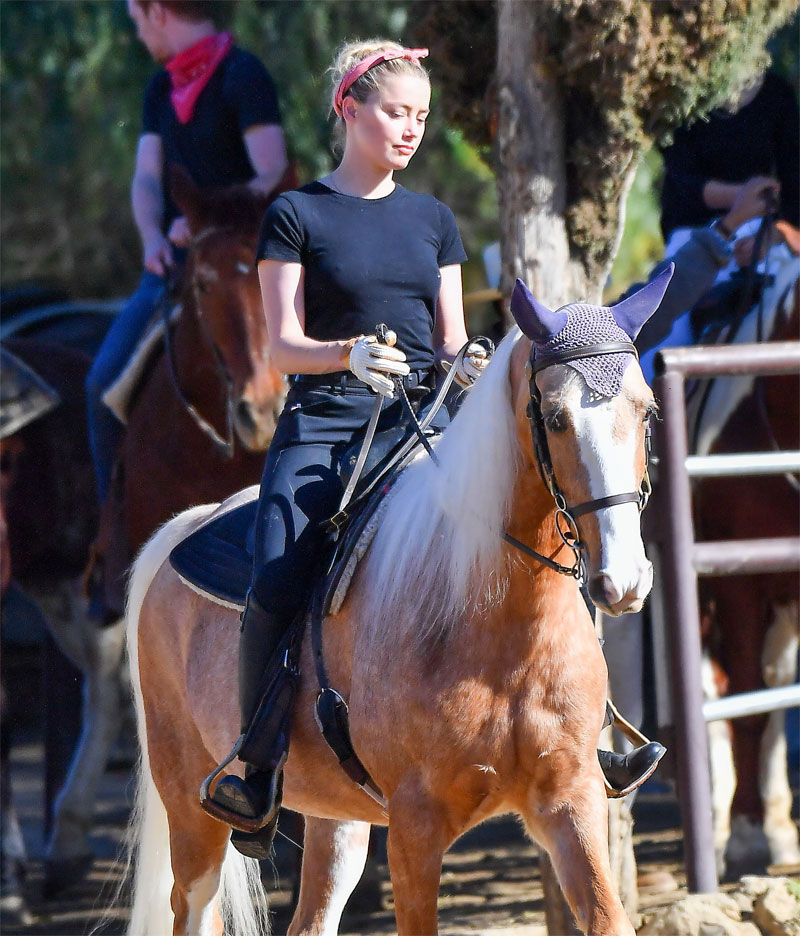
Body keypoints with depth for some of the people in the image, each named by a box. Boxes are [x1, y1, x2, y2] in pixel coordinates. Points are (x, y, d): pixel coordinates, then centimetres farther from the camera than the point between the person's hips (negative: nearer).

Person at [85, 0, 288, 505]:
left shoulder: (243, 76, -7)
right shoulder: (162, 89, 16)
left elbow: (275, 176, -14)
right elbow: (147, 179, 8)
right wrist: (153, 239, -12)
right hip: (172, 262, 7)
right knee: (106, 383, -5)